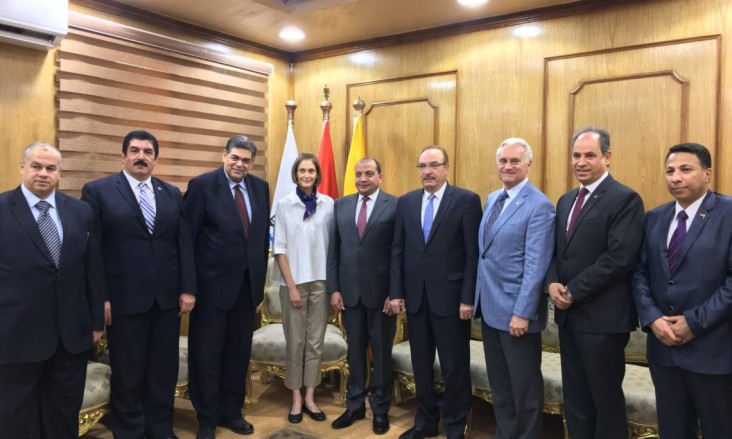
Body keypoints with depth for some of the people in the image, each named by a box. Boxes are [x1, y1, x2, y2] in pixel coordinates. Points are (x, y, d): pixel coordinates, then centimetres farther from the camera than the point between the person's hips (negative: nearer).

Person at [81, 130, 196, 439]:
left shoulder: (172, 194, 10)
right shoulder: (97, 191, -1)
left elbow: (184, 243, 6)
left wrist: (187, 288, 0)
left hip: (167, 298, 4)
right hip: (124, 298, -3)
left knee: (164, 369, 12)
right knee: (127, 372, 11)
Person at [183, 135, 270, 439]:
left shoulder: (260, 187, 5)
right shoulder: (202, 185, -9)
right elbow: (187, 236, -10)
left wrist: (261, 276, 9)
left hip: (248, 283, 5)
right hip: (213, 283, -4)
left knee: (239, 352, 15)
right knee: (207, 354, 8)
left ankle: (231, 411, 33)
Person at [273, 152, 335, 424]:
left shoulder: (329, 204, 0)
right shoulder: (284, 205, -3)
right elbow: (279, 248, -3)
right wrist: (291, 285, -8)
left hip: (321, 281, 2)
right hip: (294, 282, -1)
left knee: (315, 341, 9)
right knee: (295, 341, 6)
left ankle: (309, 397, 21)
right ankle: (296, 399, 20)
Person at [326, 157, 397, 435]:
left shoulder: (395, 206, -6)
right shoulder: (341, 205, 7)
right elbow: (334, 250, 7)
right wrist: (334, 289, 1)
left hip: (381, 292, -3)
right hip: (350, 291, 3)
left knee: (381, 353, 10)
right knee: (355, 351, 14)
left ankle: (380, 409, 26)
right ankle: (355, 405, 30)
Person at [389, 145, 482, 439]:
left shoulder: (467, 200, -5)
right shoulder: (406, 202, 8)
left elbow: (473, 254, -9)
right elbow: (398, 251, 8)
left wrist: (468, 298, -13)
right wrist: (396, 292, 2)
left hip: (450, 296, -4)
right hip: (415, 296, 4)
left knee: (454, 367, 7)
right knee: (421, 364, 15)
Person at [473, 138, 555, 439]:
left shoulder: (539, 205, -14)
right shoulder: (491, 199, 10)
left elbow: (536, 265, -19)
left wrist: (522, 313, -21)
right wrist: (476, 296, 13)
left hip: (516, 309, -7)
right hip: (489, 306, 8)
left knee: (524, 386, 9)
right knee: (498, 382, 19)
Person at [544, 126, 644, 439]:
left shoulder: (625, 199, -11)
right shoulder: (566, 200, 14)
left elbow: (620, 258, -20)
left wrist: (573, 291, -16)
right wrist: (552, 283, -6)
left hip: (602, 317, -7)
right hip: (568, 314, 7)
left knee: (606, 399, 8)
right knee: (575, 399, 17)